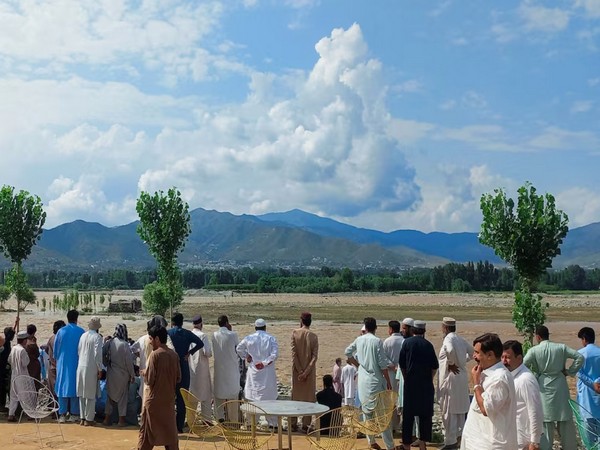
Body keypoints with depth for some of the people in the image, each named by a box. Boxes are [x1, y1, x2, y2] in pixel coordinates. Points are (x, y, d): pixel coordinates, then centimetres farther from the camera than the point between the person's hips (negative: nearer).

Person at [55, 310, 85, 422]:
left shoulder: (61, 331, -3)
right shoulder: (81, 332, -6)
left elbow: (55, 349, 6)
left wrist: (57, 359, 23)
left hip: (63, 364, 1)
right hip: (76, 363, 0)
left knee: (63, 387, 5)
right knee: (75, 386, 6)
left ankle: (62, 415, 3)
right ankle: (74, 414, 6)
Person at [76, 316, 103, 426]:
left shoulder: (83, 335, 6)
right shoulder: (97, 337, -12)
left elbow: (78, 351, 10)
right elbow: (97, 354, -15)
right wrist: (100, 369, -8)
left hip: (81, 367, 6)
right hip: (91, 368, -6)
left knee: (82, 394, 13)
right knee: (91, 395, 3)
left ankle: (83, 418, 19)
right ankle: (88, 419, 7)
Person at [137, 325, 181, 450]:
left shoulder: (155, 354, -14)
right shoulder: (174, 355, 2)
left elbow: (149, 379, -16)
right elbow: (178, 378, 7)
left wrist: (144, 373, 4)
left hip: (154, 399, -5)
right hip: (169, 398, 5)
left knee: (147, 431, 6)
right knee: (170, 431, 11)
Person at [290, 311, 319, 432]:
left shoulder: (295, 333, -6)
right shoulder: (314, 336, -4)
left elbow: (294, 353, -11)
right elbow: (315, 357, -11)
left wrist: (300, 371, -9)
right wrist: (306, 372, -12)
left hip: (297, 370, 0)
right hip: (309, 371, 0)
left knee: (295, 396, 11)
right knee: (308, 397, 6)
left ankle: (293, 424, 14)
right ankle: (305, 425, 5)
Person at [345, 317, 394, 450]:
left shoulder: (359, 340, 3)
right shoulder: (377, 341, -12)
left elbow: (347, 352, 16)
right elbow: (382, 364, -12)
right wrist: (388, 382, -6)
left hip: (363, 380, 5)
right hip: (375, 380, -5)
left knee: (367, 411, 15)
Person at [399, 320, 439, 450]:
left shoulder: (407, 343, -4)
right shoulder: (428, 345, -4)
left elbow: (401, 364, -1)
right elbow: (435, 366, -2)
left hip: (410, 382, 0)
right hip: (426, 384, 0)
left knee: (408, 413, 8)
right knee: (425, 413, 10)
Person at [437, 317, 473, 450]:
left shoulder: (448, 339, -15)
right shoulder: (460, 340, 9)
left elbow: (451, 350, -36)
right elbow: (472, 351, 23)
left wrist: (451, 363, -21)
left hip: (451, 378, -8)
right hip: (462, 377, 8)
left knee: (449, 411, 0)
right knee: (460, 409, 18)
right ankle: (458, 436, 29)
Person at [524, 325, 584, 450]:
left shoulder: (534, 350, -7)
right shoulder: (561, 347, -1)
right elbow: (580, 357, -5)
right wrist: (569, 372, 2)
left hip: (544, 389, -2)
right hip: (560, 387, 2)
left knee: (546, 423, 4)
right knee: (566, 422, 12)